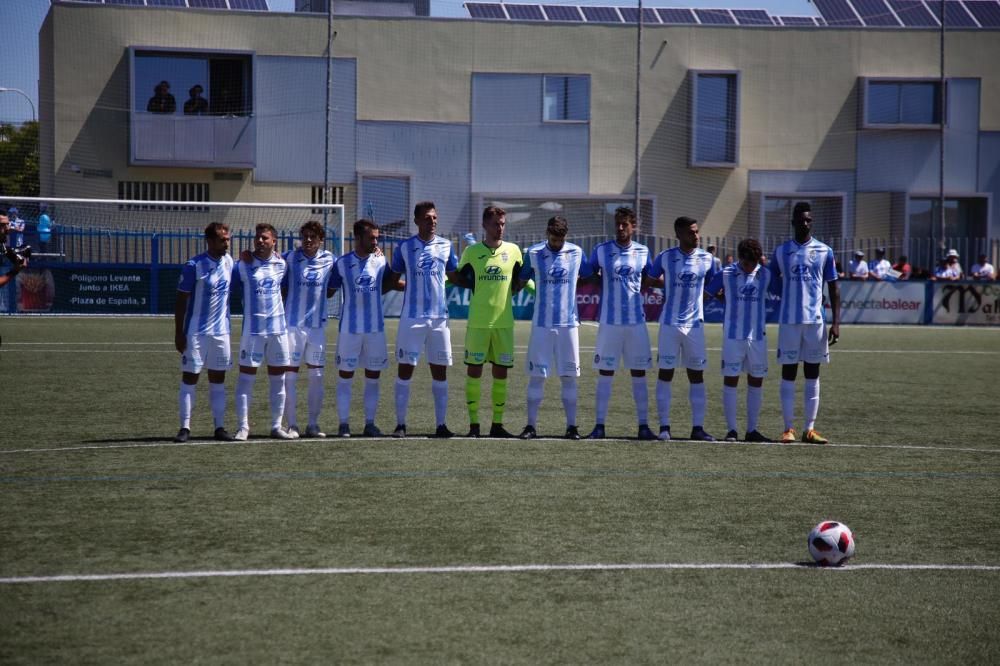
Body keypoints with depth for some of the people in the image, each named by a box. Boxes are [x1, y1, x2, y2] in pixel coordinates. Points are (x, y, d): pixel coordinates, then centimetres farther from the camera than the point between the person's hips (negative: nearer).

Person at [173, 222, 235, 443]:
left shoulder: (228, 262, 3)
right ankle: (185, 427, 3)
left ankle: (219, 427, 11)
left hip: (221, 332, 5)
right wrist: (179, 333, -11)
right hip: (196, 332, -5)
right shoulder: (194, 266, -12)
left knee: (218, 379, 8)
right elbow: (181, 301, -9)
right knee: (189, 379, 0)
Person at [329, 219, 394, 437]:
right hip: (349, 328, -3)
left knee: (373, 377, 5)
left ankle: (370, 424, 12)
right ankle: (344, 424, 7)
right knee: (345, 376, 2)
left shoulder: (381, 260, 3)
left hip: (376, 327, 3)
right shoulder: (342, 263, -5)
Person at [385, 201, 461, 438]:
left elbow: (454, 276, 17)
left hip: (439, 317, 2)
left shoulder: (446, 246, 7)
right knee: (405, 369, -1)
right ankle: (400, 424, 5)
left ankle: (441, 424, 10)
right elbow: (393, 280, 9)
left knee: (440, 370, 4)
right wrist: (412, 287, 0)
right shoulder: (405, 247, 0)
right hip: (412, 318, -2)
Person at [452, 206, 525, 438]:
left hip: (504, 321, 2)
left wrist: (504, 292, -1)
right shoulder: (472, 251, 1)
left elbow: (519, 283, 14)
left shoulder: (513, 251, 6)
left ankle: (497, 424, 12)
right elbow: (460, 279, 9)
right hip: (478, 321, -2)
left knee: (501, 372, 5)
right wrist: (477, 287, -4)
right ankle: (473, 424, 5)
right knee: (474, 370, -2)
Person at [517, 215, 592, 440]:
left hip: (568, 323, 1)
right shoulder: (534, 253, 1)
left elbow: (590, 277, 19)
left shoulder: (576, 253, 3)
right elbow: (522, 280, 12)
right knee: (537, 375, -1)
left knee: (569, 376, 3)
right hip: (541, 323, -1)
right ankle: (531, 425, 4)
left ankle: (572, 425, 9)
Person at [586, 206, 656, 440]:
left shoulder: (643, 252, 5)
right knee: (605, 374, 1)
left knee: (639, 374, 4)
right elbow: (590, 278, 9)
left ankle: (643, 426, 9)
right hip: (609, 322, -2)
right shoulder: (601, 251, 0)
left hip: (637, 322, 2)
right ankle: (599, 426, 6)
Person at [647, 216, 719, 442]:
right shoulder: (665, 258, -3)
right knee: (665, 373, 0)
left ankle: (697, 427, 7)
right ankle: (664, 426, 5)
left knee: (697, 375, 3)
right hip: (669, 323, -2)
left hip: (695, 324, 2)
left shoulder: (707, 259, 2)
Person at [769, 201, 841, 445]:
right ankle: (788, 428, 4)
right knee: (788, 373, 1)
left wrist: (836, 322, -2)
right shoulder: (781, 251, 5)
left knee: (813, 374, 5)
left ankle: (810, 429, 9)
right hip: (789, 320, 0)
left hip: (815, 320, 0)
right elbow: (772, 283, 17)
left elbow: (834, 287, 4)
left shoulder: (824, 251, 4)